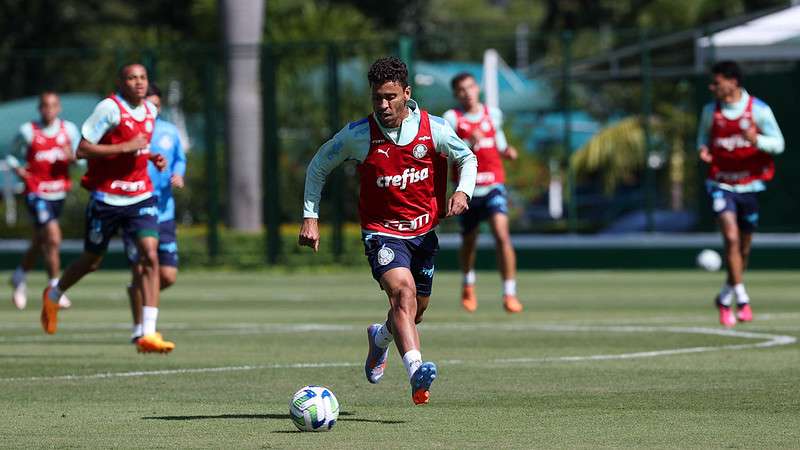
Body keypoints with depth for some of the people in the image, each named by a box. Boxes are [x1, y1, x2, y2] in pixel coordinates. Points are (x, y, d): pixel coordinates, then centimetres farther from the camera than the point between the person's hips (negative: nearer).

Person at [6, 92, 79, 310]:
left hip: (59, 193, 5)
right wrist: (21, 172, -8)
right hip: (37, 193, -5)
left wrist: (72, 157, -11)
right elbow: (12, 156, 8)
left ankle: (20, 276, 42)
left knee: (40, 242, 17)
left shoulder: (69, 130, 3)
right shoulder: (27, 131, -6)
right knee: (53, 239, -17)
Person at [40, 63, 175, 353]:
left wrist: (152, 157, 6)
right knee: (92, 261, 10)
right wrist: (125, 147, -23)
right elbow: (82, 149, -18)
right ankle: (53, 296, 43)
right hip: (107, 197, -4)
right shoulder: (110, 108, -14)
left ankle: (149, 333, -17)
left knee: (150, 256, -14)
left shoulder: (150, 110, 8)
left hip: (140, 196, 4)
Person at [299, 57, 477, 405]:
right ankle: (416, 370, -45)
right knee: (403, 291, -30)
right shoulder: (357, 135, -11)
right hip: (381, 230, -4)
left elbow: (467, 158, 10)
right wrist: (310, 216, -2)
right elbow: (318, 166, 4)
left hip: (424, 230, 4)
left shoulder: (434, 129, -8)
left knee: (414, 312, 15)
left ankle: (379, 337, 51)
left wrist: (462, 192, -10)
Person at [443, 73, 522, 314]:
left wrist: (508, 151, 4)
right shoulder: (452, 118, -3)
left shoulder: (493, 114, 9)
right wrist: (468, 144, -28)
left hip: (493, 186, 1)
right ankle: (468, 283, 44)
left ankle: (509, 294, -17)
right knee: (468, 241, 12)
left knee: (502, 234, -19)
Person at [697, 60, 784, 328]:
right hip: (721, 184, 0)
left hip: (749, 185, 0)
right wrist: (703, 149, -8)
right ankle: (742, 300, -16)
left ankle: (725, 298, 32)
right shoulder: (710, 111, 0)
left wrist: (757, 140, -25)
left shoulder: (759, 110, -7)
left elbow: (778, 144, -4)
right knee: (731, 237, -20)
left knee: (744, 246, 11)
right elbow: (703, 136, 16)